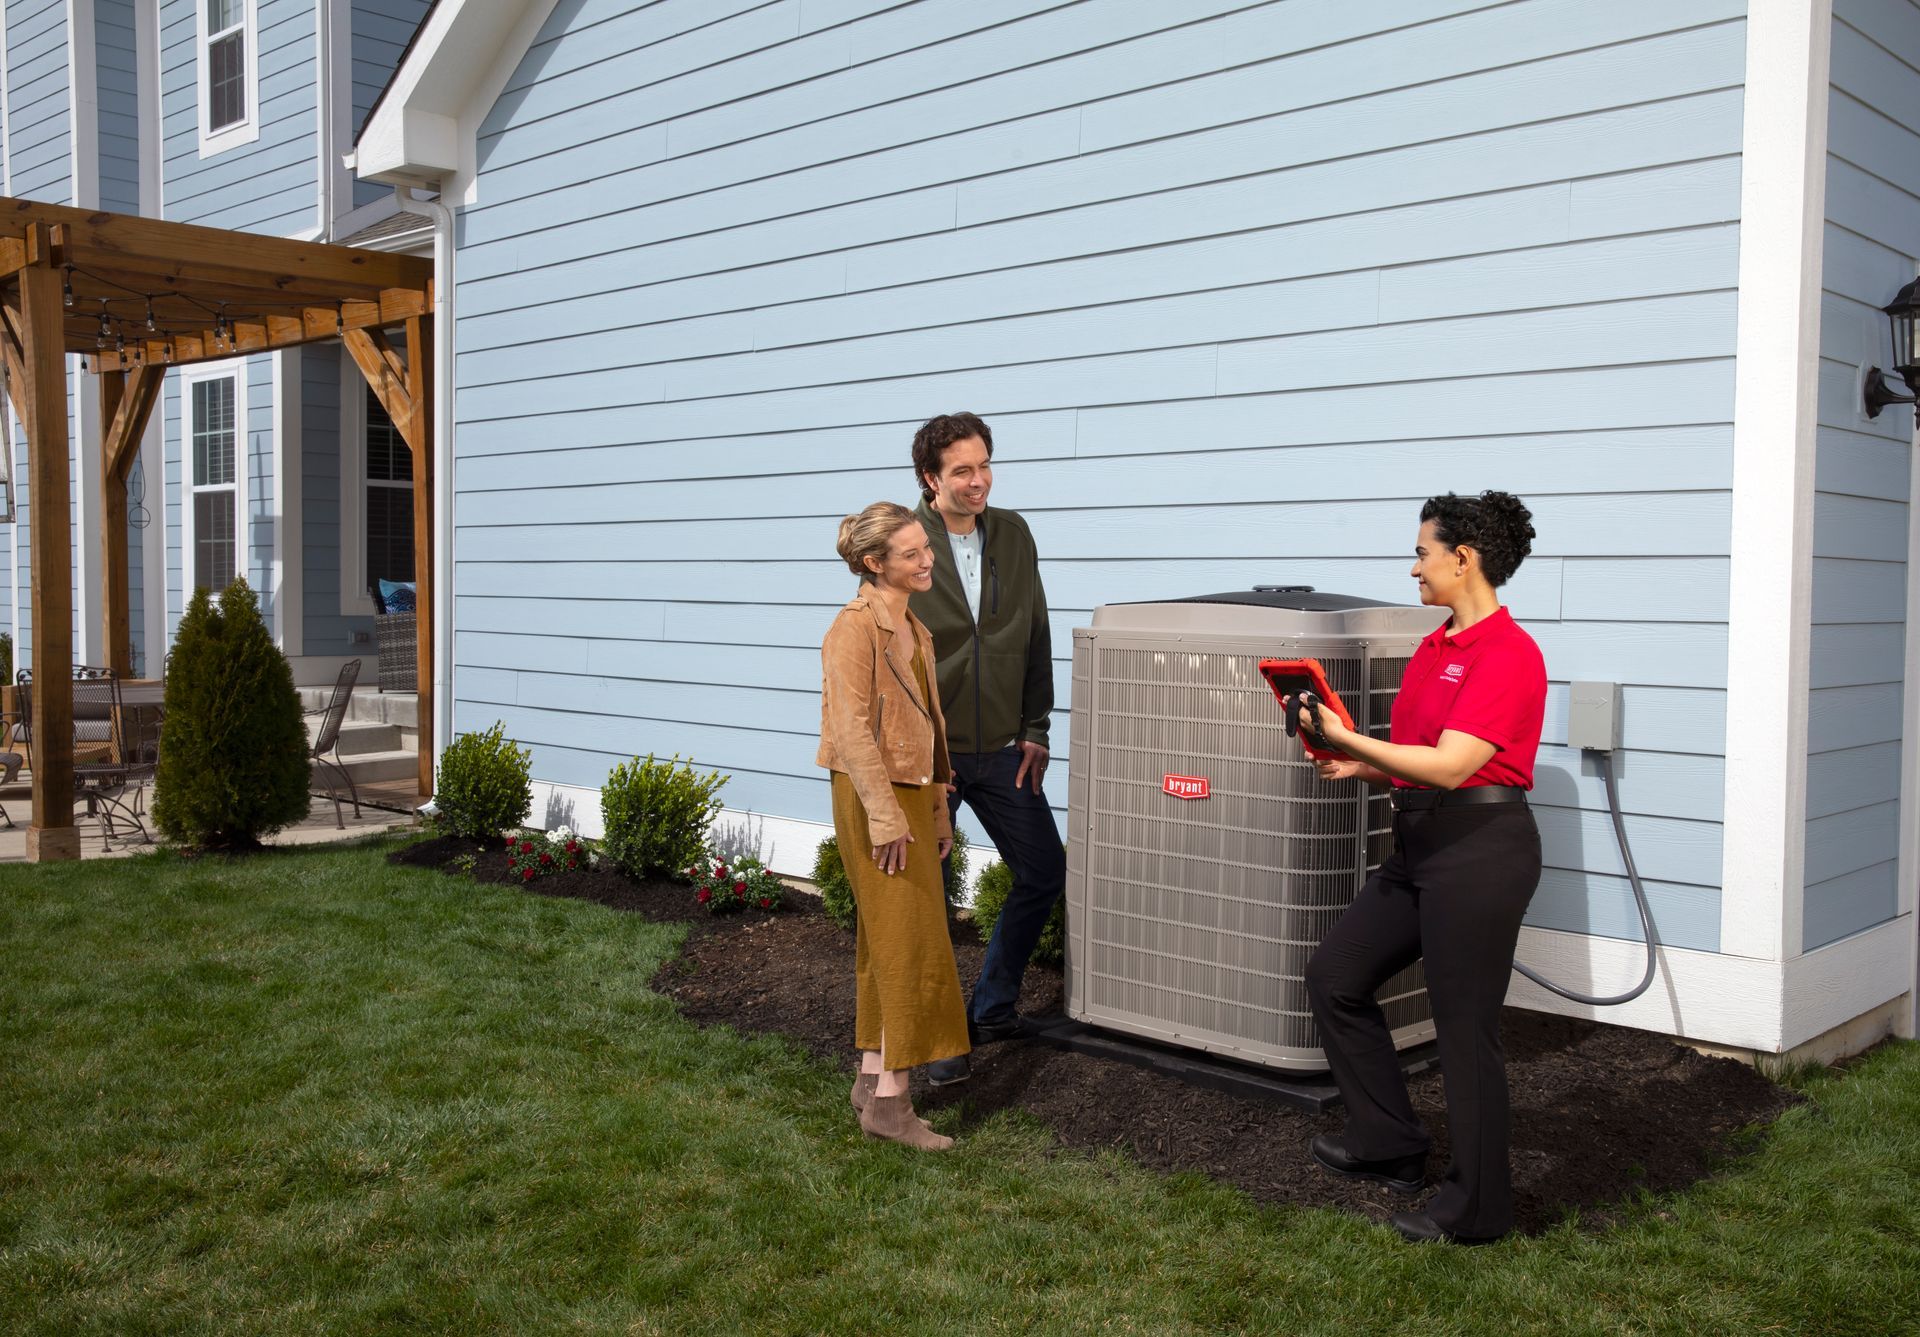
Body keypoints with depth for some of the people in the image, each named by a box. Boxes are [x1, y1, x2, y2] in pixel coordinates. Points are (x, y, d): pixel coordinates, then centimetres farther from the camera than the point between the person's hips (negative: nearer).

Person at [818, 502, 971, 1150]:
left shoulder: (912, 627, 14)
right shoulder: (856, 627, -15)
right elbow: (852, 731, -20)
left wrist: (938, 811, 18)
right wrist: (885, 818, -22)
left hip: (911, 796, 9)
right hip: (875, 801, -9)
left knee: (886, 943, 14)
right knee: (912, 944, -7)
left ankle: (872, 1077, 24)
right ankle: (891, 1100, -1)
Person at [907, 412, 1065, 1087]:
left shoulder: (1012, 535, 4)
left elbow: (1035, 638, 9)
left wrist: (1035, 729, 5)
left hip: (1001, 751, 5)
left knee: (1044, 872, 11)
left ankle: (992, 1008, 29)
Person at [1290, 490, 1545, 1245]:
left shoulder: (1507, 654, -15)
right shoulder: (1435, 647, 13)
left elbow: (1450, 766, -23)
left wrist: (1348, 738, -20)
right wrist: (1361, 767, 1)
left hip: (1480, 851, -10)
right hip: (1420, 847, 10)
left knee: (1464, 1028, 0)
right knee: (1334, 976, 12)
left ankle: (1476, 1209, 17)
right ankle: (1390, 1147, 24)